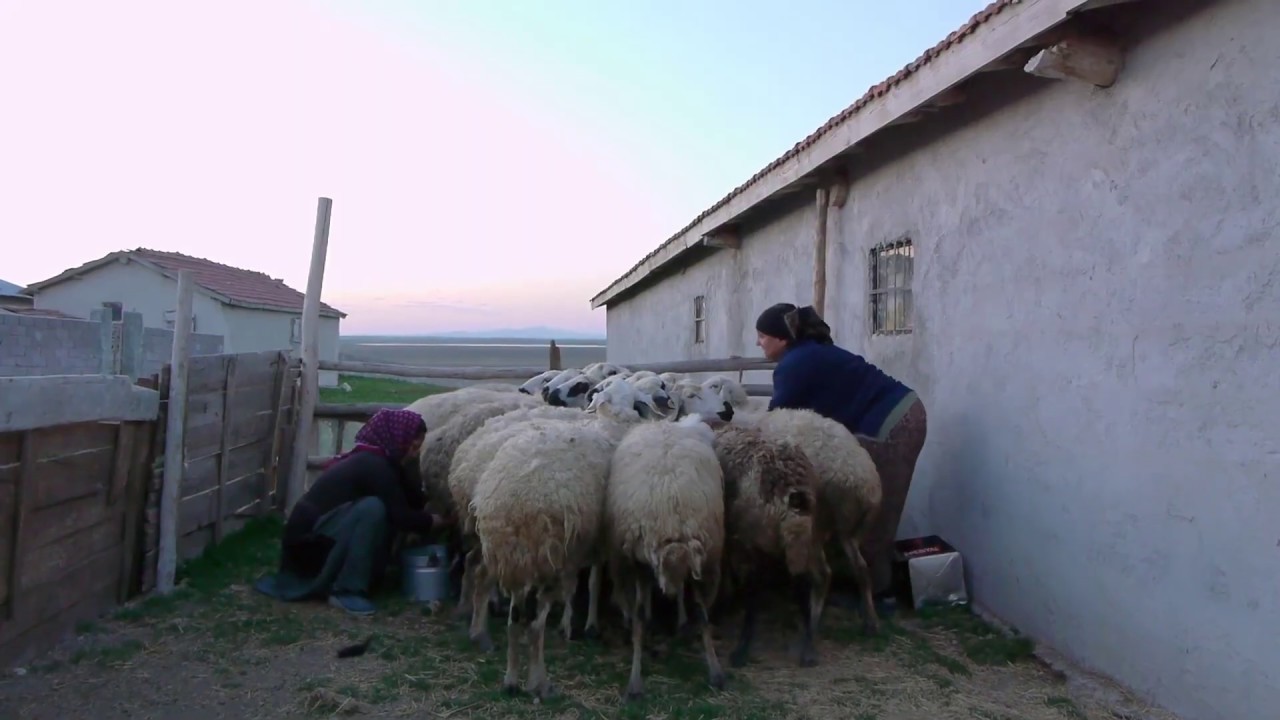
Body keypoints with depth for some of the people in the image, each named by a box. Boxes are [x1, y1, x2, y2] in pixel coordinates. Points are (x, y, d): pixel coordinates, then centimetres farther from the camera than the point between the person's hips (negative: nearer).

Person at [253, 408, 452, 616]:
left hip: (320, 532, 9)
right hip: (307, 539, -9)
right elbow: (401, 517, -20)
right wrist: (436, 520, -7)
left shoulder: (371, 460, 7)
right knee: (372, 508, -27)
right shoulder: (373, 467, -21)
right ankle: (346, 592, -18)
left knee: (388, 510, 3)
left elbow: (414, 499, 12)